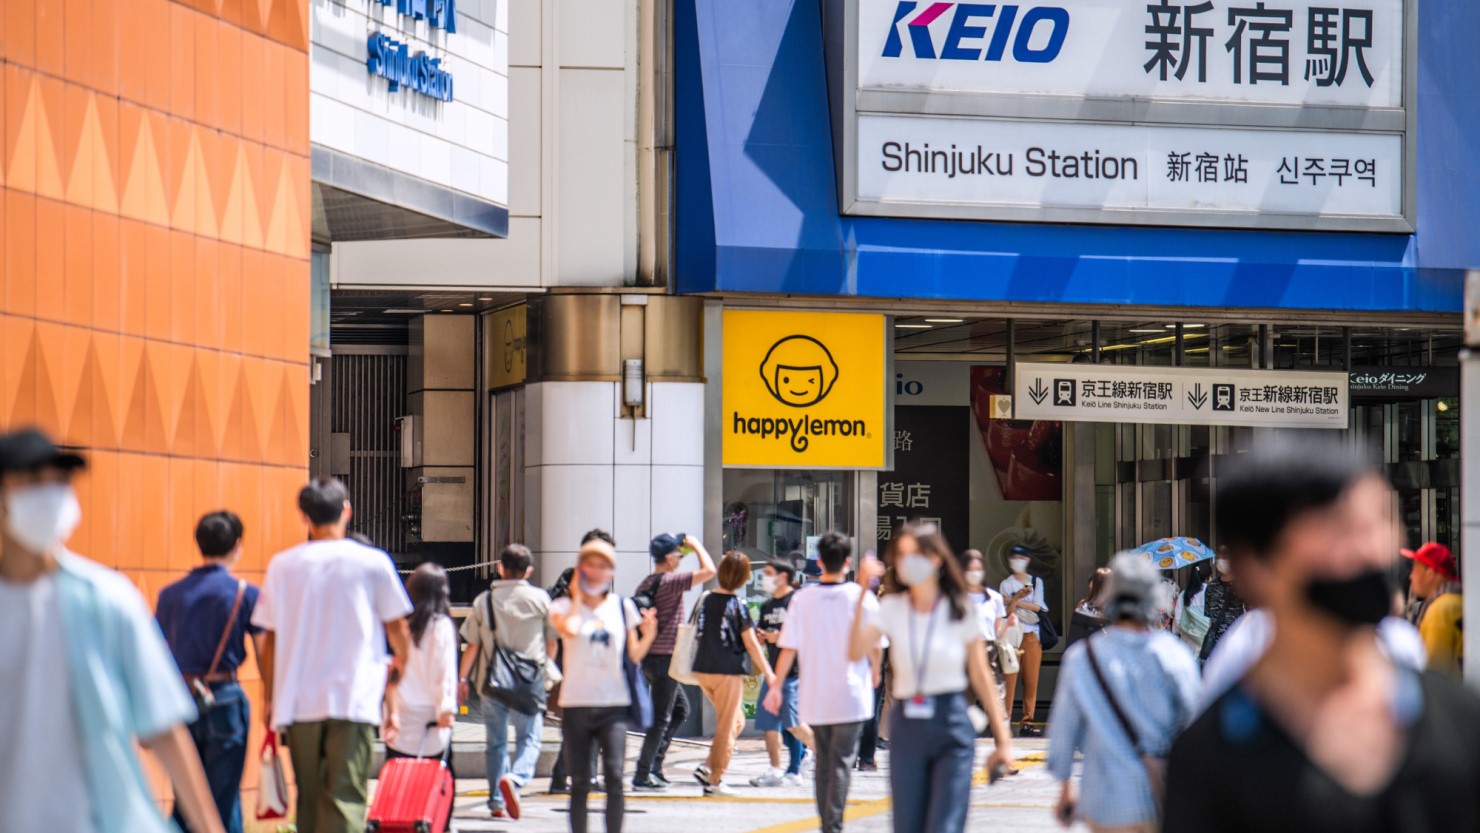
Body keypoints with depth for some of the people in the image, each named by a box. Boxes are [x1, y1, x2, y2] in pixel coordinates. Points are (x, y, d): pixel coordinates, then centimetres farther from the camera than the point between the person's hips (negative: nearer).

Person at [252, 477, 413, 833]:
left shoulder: (282, 566, 6)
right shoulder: (372, 563, 1)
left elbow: (270, 638, 10)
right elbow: (399, 631, 5)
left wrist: (270, 697, 19)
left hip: (298, 702, 3)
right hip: (355, 698, -3)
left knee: (309, 801, 14)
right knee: (346, 801, -10)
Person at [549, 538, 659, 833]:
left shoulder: (622, 606, 10)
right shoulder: (564, 606, 3)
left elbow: (634, 654, 9)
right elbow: (569, 629, -20)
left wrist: (649, 635, -10)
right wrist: (577, 597, -6)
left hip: (613, 705, 1)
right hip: (576, 704, -1)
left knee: (614, 776, -13)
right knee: (580, 783, 2)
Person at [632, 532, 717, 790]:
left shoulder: (645, 585, 11)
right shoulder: (670, 582, -16)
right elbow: (709, 570, -23)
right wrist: (696, 545, -7)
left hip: (650, 659, 9)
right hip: (665, 659, -9)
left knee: (681, 709, 21)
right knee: (661, 718, -3)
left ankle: (654, 761, 16)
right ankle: (643, 775, -2)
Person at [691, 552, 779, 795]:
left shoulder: (706, 599, 4)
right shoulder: (737, 605, -12)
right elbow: (751, 644, -10)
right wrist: (769, 674, -5)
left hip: (702, 670, 6)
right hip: (728, 671, -6)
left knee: (736, 721, 19)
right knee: (726, 727, 5)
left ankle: (707, 767, 7)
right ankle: (714, 780, 5)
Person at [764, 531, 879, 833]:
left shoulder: (802, 598, -2)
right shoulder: (861, 597, -7)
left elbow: (789, 649, -2)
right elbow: (873, 647, -3)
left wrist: (776, 685, 7)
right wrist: (874, 674, 16)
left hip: (813, 695, 3)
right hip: (851, 695, -3)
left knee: (823, 762, 16)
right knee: (841, 763, -2)